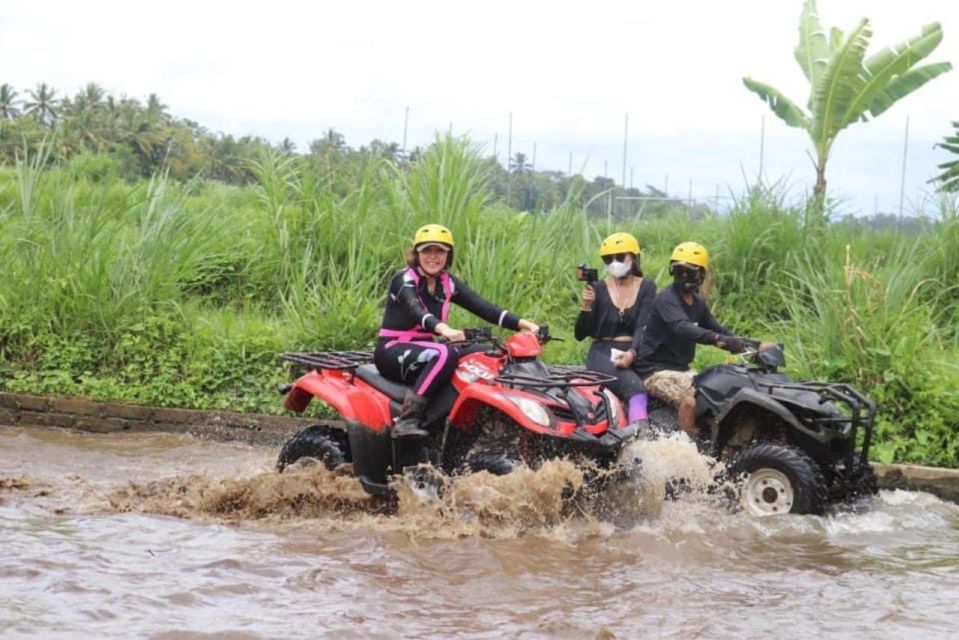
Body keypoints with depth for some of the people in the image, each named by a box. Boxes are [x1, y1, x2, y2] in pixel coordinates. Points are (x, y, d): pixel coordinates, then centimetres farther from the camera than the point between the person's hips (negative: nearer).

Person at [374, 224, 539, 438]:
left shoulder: (448, 283, 7)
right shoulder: (403, 279, -11)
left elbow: (484, 308, -4)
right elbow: (417, 311, -32)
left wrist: (526, 324, -19)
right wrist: (444, 329, -52)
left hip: (422, 351, 7)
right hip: (392, 351, -7)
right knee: (445, 354, -34)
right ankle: (406, 420, -39)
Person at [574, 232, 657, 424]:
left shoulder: (647, 288, 9)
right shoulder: (598, 289, 7)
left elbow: (643, 326, -5)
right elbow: (580, 334, 5)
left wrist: (631, 353, -23)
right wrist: (586, 306, -12)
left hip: (635, 354, 3)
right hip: (603, 353, -3)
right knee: (634, 387, -34)